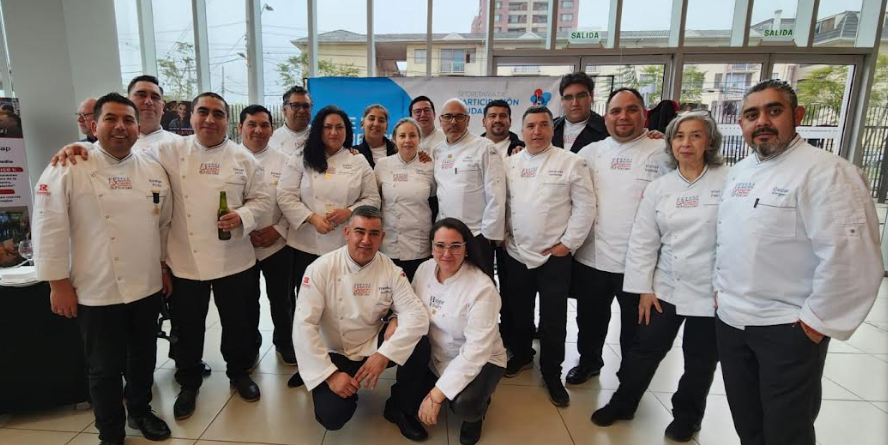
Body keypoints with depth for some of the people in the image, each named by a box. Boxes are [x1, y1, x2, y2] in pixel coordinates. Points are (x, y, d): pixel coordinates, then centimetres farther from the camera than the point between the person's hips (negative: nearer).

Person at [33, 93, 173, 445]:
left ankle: (140, 410, 42)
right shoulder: (68, 168, -10)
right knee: (105, 367, 10)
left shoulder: (154, 170, 3)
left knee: (144, 357, 18)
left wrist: (164, 267, 13)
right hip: (97, 291, -4)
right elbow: (50, 228, -9)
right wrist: (58, 283, -9)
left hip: (147, 286, 4)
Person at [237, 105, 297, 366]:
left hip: (279, 244, 0)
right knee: (247, 300, 14)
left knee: (282, 298, 11)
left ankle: (285, 342, 33)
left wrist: (278, 230, -11)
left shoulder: (284, 161, 2)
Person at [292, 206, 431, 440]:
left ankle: (399, 407, 2)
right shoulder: (321, 269, -17)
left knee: (420, 345, -25)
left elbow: (417, 314, -17)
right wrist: (330, 374, -23)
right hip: (336, 353, -2)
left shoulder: (390, 270, -10)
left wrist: (384, 354, -29)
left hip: (374, 346, 2)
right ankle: (348, 390, 14)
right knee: (333, 415, -24)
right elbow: (303, 326, -19)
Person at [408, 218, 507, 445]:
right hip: (435, 356, 6)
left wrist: (436, 395, -29)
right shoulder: (425, 269, -9)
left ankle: (475, 410, 7)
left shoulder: (482, 288, -27)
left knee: (463, 404, -32)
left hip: (480, 360, -5)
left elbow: (476, 350, -28)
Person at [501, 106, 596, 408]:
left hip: (554, 256, -3)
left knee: (553, 318, 5)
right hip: (515, 253, 4)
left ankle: (552, 373, 23)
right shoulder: (510, 164, 6)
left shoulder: (571, 162, -6)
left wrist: (568, 243, -10)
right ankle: (521, 355, 39)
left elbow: (585, 206, -7)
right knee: (518, 311, 16)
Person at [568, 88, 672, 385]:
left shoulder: (662, 154, -6)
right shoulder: (590, 152, 4)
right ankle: (589, 361, 43)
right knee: (590, 318, 19)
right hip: (592, 256, 3)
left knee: (635, 326, 14)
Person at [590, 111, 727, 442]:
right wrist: (644, 288, 0)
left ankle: (686, 417, 37)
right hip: (665, 287, 2)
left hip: (712, 290, -2)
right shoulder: (658, 188, 1)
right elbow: (642, 241, 2)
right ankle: (621, 404, 30)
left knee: (700, 360, 14)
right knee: (646, 349, 10)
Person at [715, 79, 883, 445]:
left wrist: (818, 321, -16)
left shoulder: (826, 171, -15)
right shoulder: (738, 172, 9)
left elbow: (850, 256, -21)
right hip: (729, 320, 6)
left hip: (789, 329, -6)